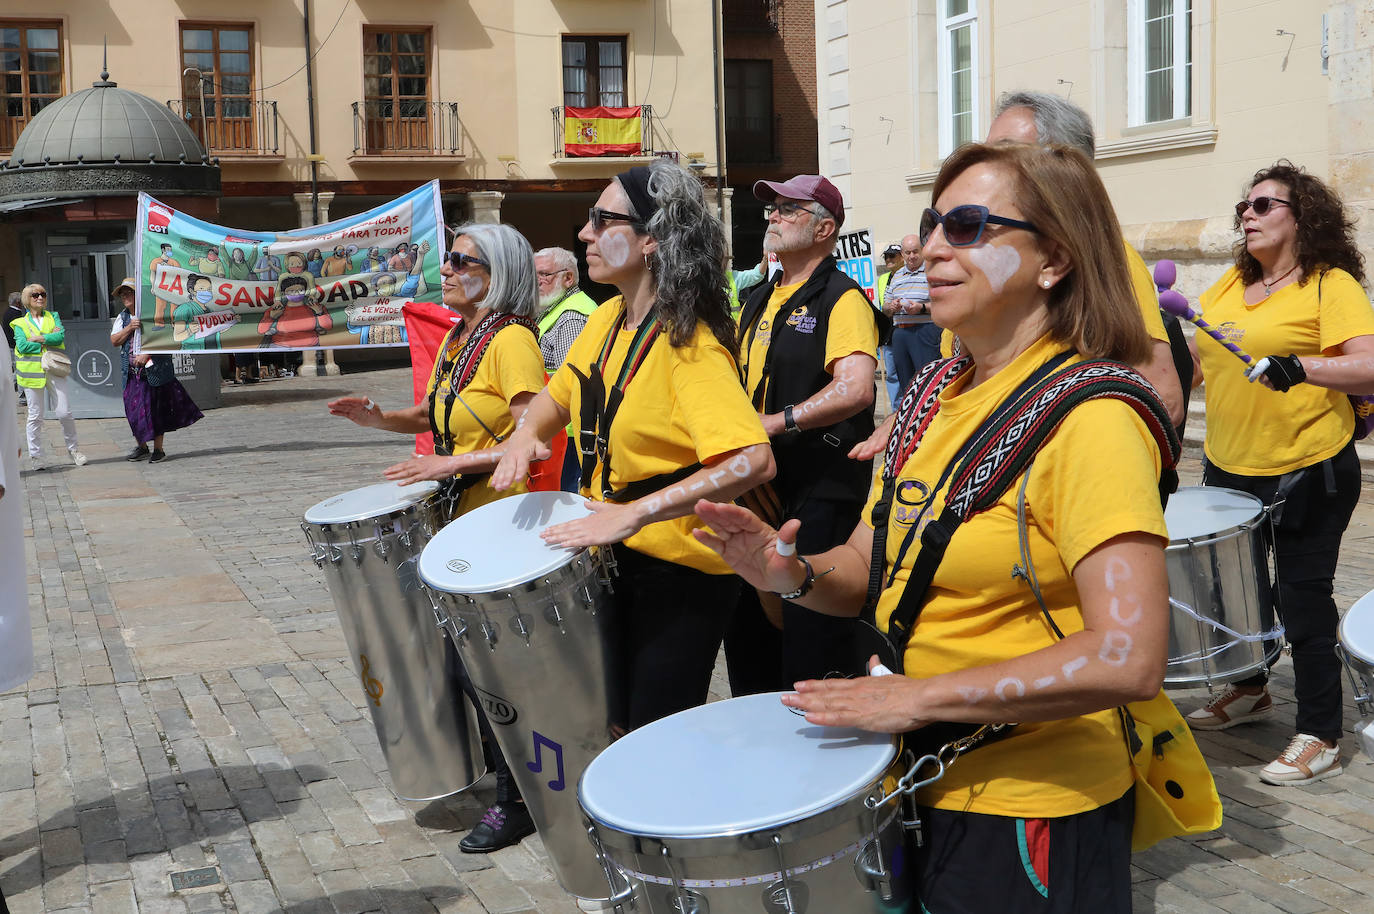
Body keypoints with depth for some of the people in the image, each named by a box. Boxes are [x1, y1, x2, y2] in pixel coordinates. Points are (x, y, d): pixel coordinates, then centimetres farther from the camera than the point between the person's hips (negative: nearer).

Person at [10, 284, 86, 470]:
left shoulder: (53, 317, 14)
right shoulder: (20, 323, 9)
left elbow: (61, 336, -4)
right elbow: (22, 346, -7)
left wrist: (38, 338, -10)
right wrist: (49, 339, -8)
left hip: (54, 369, 1)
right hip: (31, 371, -1)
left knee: (64, 413, -2)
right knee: (35, 416, 1)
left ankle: (73, 449, 14)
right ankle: (35, 456, 11)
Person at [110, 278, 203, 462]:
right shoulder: (122, 318, 15)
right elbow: (114, 341, 6)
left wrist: (146, 354, -20)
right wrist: (129, 327, -9)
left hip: (154, 369, -5)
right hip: (132, 371, 5)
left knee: (156, 408, -1)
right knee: (133, 409, 4)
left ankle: (158, 449, 7)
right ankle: (141, 447, 18)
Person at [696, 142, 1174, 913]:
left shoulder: (1089, 417, -20)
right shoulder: (940, 398, 5)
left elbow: (1130, 658, -29)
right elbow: (875, 567, 12)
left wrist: (921, 696, -26)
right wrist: (794, 574, -9)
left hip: (1030, 820, -7)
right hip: (925, 790, 7)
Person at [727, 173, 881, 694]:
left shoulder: (842, 300, -10)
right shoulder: (760, 301, 16)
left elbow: (855, 388, -26)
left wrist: (776, 424, -25)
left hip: (821, 494, -9)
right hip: (760, 490, 9)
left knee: (811, 651, -5)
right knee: (748, 631, 18)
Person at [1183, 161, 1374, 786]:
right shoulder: (1231, 284, 10)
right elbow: (1200, 359, 21)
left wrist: (1301, 368, -38)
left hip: (1306, 475, -7)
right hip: (1229, 470, 7)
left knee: (1302, 599, -1)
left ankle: (1320, 736, 11)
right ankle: (1249, 690, 41)